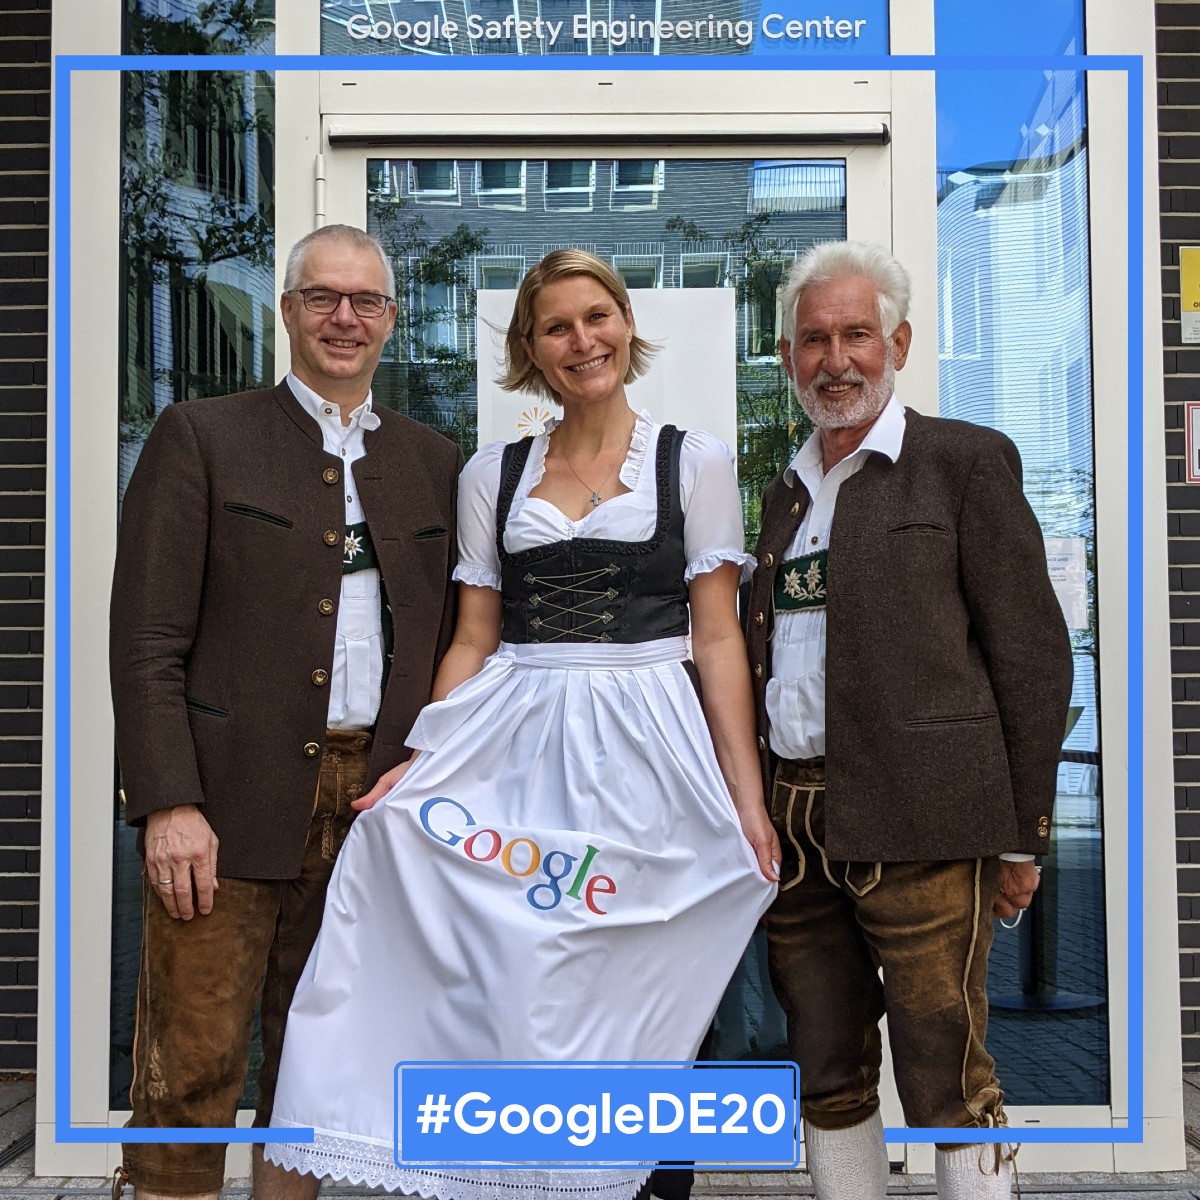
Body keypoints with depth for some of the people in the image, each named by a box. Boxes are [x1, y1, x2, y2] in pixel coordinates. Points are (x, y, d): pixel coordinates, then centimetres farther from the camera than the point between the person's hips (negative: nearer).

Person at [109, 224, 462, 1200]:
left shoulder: (433, 461, 13)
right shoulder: (201, 436, 2)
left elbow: (447, 640, 14)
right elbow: (147, 637, -4)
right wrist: (168, 803, -12)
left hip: (375, 799, 4)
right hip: (229, 804, -3)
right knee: (193, 1066, 0)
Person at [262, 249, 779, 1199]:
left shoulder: (695, 462, 4)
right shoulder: (493, 475, 11)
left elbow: (718, 639, 1)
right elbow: (473, 641, 10)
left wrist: (747, 798, -4)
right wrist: (422, 762, -3)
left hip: (643, 761, -2)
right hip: (512, 756, 2)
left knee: (623, 1002, 1)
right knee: (508, 996, 1)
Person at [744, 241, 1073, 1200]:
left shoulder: (968, 461, 0)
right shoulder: (787, 492, 18)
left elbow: (1033, 654, -4)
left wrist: (1021, 834, -6)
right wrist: (759, 814, 10)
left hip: (917, 826, -6)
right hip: (794, 824, 6)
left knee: (948, 1077, 1)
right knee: (826, 1075, 13)